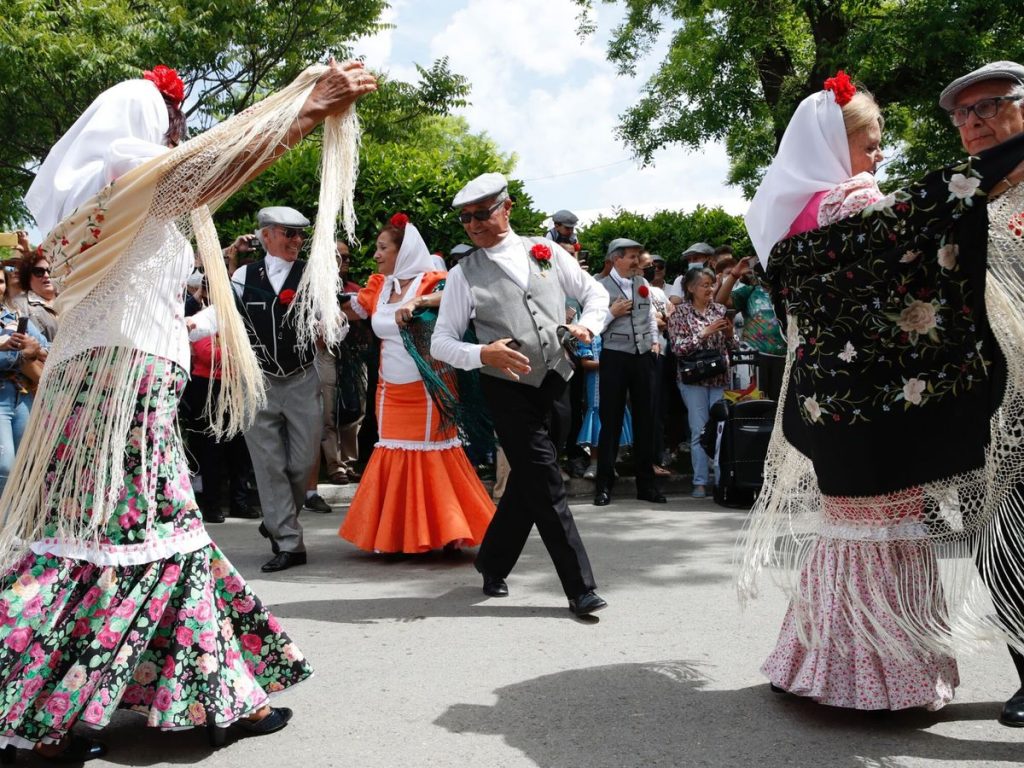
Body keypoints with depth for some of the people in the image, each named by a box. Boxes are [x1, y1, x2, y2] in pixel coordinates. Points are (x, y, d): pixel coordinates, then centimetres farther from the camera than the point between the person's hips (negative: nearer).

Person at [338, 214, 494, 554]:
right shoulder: (378, 287, 10)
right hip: (390, 393, 6)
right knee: (393, 458, 8)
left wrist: (417, 301, -37)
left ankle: (441, 531, 12)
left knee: (430, 457, -1)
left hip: (425, 391, -6)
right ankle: (397, 535, 17)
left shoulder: (429, 281, -9)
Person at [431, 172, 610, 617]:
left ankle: (492, 562, 31)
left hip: (557, 381, 4)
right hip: (507, 388, -3)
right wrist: (484, 354, -19)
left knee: (529, 481, 11)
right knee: (546, 484, -6)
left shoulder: (546, 252, 9)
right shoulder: (464, 275, 2)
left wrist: (588, 325, -4)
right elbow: (440, 342, 0)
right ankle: (580, 588, 3)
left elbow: (594, 292, 17)